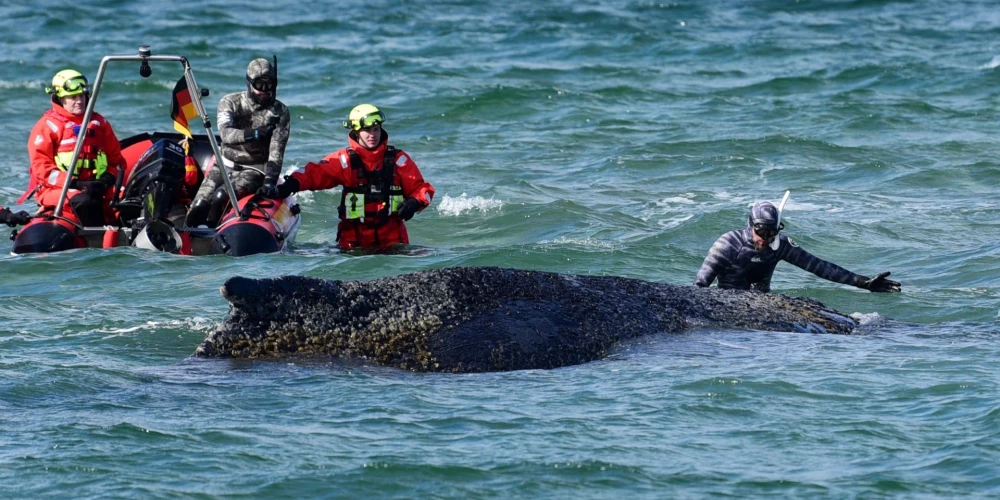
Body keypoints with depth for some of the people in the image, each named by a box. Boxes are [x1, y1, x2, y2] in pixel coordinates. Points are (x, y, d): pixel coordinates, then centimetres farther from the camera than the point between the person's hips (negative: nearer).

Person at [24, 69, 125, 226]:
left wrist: (108, 178, -5)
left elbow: (116, 157, 20)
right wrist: (75, 184, -17)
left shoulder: (98, 122, 19)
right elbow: (41, 166, -6)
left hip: (96, 187, 5)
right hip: (57, 189, -5)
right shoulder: (47, 125, 3)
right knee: (84, 201, -38)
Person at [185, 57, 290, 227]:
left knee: (221, 197, -29)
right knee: (199, 207, -17)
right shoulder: (230, 102, -1)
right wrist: (253, 134, -37)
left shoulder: (280, 112, -3)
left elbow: (276, 151, -11)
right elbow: (225, 133, -20)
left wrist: (270, 181, -24)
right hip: (225, 165, 2)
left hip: (255, 170, -2)